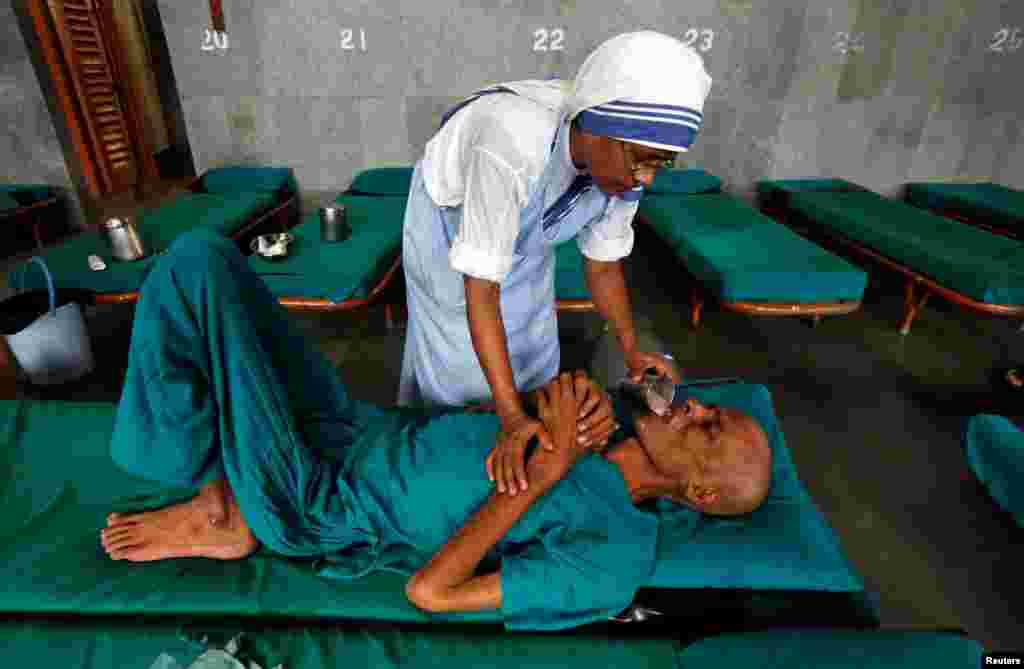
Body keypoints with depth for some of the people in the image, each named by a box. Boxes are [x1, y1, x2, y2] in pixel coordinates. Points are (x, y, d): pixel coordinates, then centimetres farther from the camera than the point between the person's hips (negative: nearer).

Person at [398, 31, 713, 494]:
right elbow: (481, 290, -39)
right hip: (447, 222, -4)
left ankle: (536, 446, 35)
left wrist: (631, 350, -17)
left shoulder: (621, 164, -25)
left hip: (523, 234, 5)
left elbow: (603, 264, -9)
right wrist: (510, 415, -40)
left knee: (531, 350, 10)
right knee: (458, 360, 0)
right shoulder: (512, 145, -44)